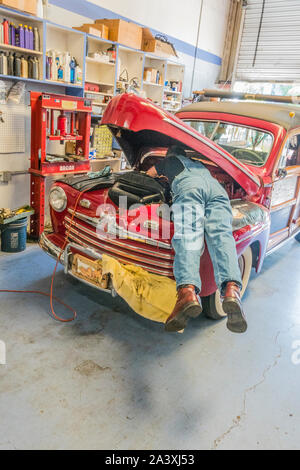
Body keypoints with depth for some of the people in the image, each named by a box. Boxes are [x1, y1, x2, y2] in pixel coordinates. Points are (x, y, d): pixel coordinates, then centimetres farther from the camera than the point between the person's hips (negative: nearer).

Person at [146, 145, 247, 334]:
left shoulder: (170, 160, 37)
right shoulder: (199, 164, 47)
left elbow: (150, 173, 53)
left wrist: (162, 175, 75)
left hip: (190, 187, -4)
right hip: (218, 189, 4)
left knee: (187, 235, -24)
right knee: (221, 235, -18)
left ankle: (187, 290, -50)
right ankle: (231, 288, -46)